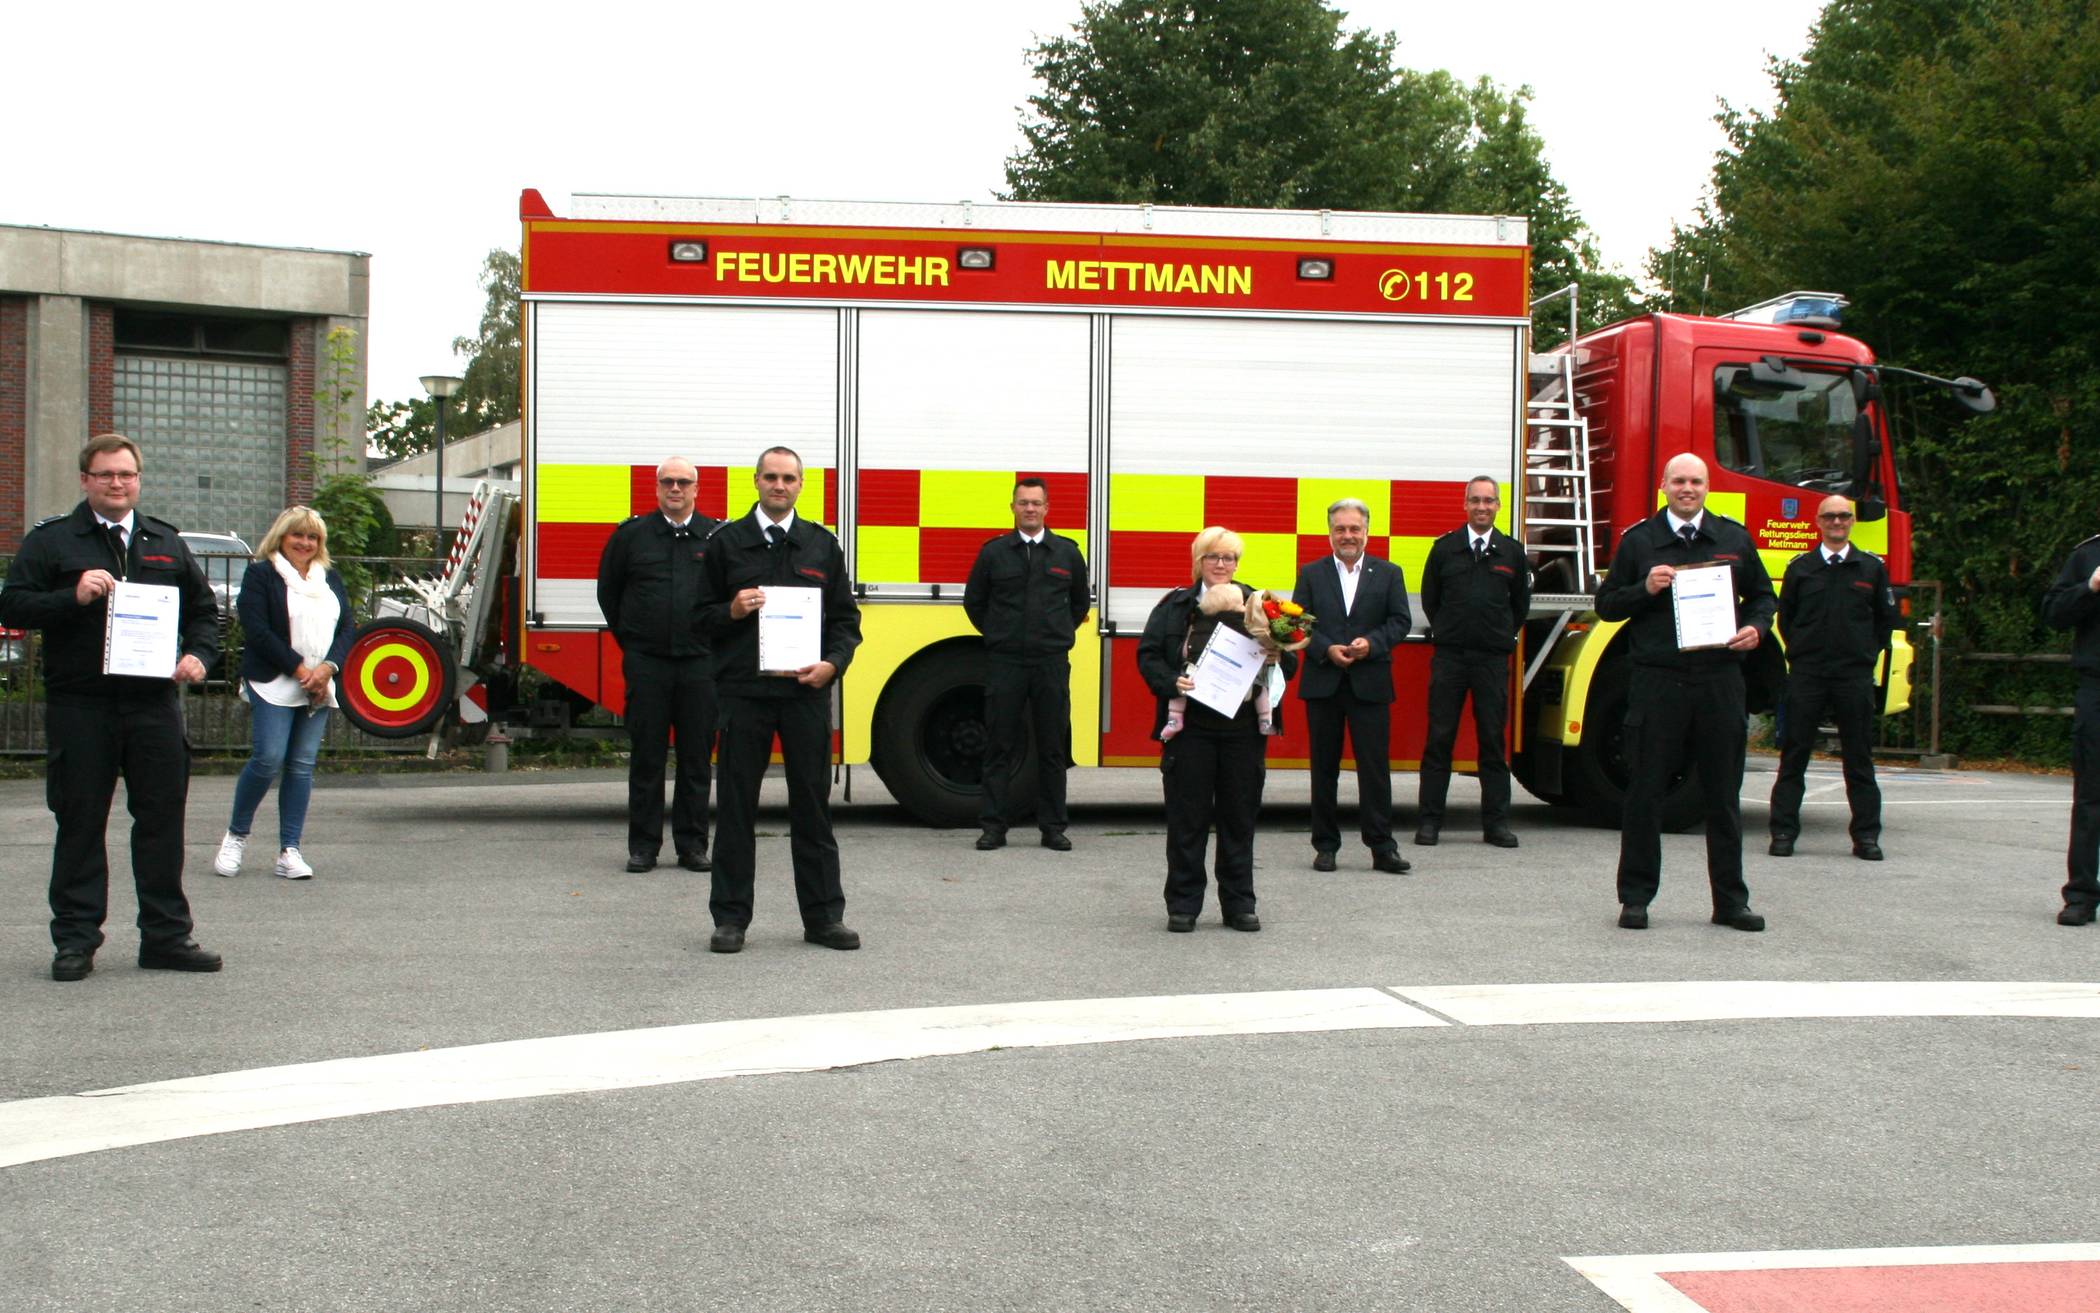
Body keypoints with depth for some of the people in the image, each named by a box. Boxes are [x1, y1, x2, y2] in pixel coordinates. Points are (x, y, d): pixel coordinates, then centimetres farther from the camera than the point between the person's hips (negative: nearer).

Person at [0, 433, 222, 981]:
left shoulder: (166, 542, 16)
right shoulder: (51, 540, 3)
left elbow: (203, 609, 22)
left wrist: (198, 655, 3)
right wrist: (74, 596, -19)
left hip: (154, 704, 3)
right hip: (79, 706, -3)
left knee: (162, 818, 4)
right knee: (80, 822, 2)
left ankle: (166, 935, 12)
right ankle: (75, 939, 9)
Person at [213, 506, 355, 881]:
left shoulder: (331, 579, 18)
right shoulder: (261, 575, 1)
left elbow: (347, 628, 11)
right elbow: (258, 631, -9)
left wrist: (326, 668, -7)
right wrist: (299, 670, -13)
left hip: (317, 688, 5)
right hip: (273, 685, -5)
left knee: (302, 766, 1)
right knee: (269, 758, -13)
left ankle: (289, 851, 3)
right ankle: (236, 835, 6)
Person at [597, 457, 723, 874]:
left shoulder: (719, 537, 5)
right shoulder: (631, 535, 6)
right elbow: (608, 589, 16)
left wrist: (715, 639, 7)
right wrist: (628, 638, 13)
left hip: (700, 662, 0)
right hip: (646, 663, 0)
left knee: (697, 758, 3)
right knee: (646, 757, 3)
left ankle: (692, 845, 11)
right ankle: (643, 846, 9)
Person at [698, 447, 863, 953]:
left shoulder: (822, 545, 11)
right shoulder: (726, 542, 7)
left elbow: (846, 617, 10)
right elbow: (703, 615, 9)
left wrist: (832, 663, -6)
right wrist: (732, 611, -12)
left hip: (806, 691, 1)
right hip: (743, 692, -1)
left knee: (812, 805, 5)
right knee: (736, 807, 3)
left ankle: (823, 915, 12)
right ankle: (731, 917, 10)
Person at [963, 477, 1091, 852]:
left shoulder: (1067, 553, 7)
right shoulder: (993, 552, 4)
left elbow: (1079, 603, 20)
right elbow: (973, 601, 13)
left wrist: (1060, 634, 12)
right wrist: (997, 635, 9)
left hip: (1052, 664, 1)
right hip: (1004, 664, -1)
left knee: (1053, 748, 4)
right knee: (1000, 747, 1)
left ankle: (1053, 827, 11)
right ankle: (994, 826, 5)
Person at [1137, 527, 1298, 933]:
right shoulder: (1175, 606, 5)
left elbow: (1290, 660, 11)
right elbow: (1148, 655, 2)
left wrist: (1274, 660, -12)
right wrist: (1171, 682, -15)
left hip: (1244, 728, 2)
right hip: (1191, 727, -1)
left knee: (1240, 817, 7)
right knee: (1187, 819, 2)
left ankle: (1239, 904, 17)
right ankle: (1183, 905, 11)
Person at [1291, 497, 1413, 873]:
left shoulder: (1389, 574, 9)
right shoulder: (1311, 574, 8)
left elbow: (1401, 620, 3)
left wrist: (1371, 643, -14)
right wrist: (1326, 649, -14)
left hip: (1370, 684, 0)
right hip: (1323, 684, 1)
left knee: (1375, 765, -2)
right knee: (1324, 767, 6)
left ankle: (1382, 846, 0)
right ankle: (1325, 845, 12)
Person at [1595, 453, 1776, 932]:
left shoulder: (1735, 538, 11)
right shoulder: (1638, 541, 6)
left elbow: (1762, 595, 20)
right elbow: (1606, 604, 7)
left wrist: (1756, 628, 0)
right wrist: (1645, 589, -11)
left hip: (1720, 680, 2)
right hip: (1657, 679, -2)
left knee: (1723, 795, 7)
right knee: (1645, 791, 1)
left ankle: (1730, 900, 14)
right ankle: (1636, 896, 10)